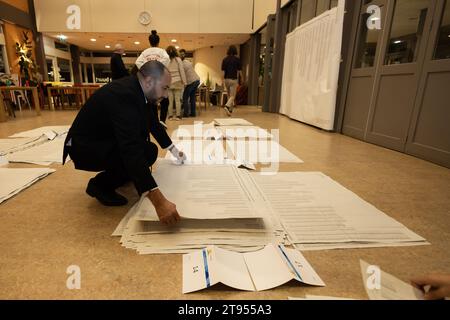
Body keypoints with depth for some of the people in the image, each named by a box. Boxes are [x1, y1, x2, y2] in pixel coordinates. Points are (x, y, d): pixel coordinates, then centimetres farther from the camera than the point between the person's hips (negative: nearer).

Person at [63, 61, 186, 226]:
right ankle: (100, 184, -5)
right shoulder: (123, 94, -32)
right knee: (148, 152, -24)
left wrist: (173, 150, 19)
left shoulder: (135, 88, -4)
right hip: (84, 147, -9)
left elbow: (153, 122, 11)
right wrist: (158, 200, -49)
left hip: (102, 140, 9)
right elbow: (131, 149, -43)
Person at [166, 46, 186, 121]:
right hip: (177, 82, -1)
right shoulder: (178, 59, 0)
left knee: (170, 100, 5)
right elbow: (182, 71, -2)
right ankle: (178, 116, 3)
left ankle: (170, 116, 8)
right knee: (177, 99, 2)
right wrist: (184, 82, 2)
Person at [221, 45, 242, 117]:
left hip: (226, 79, 4)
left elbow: (223, 71, 2)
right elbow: (239, 71, -4)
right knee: (232, 96, -5)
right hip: (234, 79, -4)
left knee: (229, 95, 16)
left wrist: (223, 80, 6)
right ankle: (227, 106, -29)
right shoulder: (237, 60, -5)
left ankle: (230, 110, 22)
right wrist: (242, 79, 10)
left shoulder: (225, 60, 4)